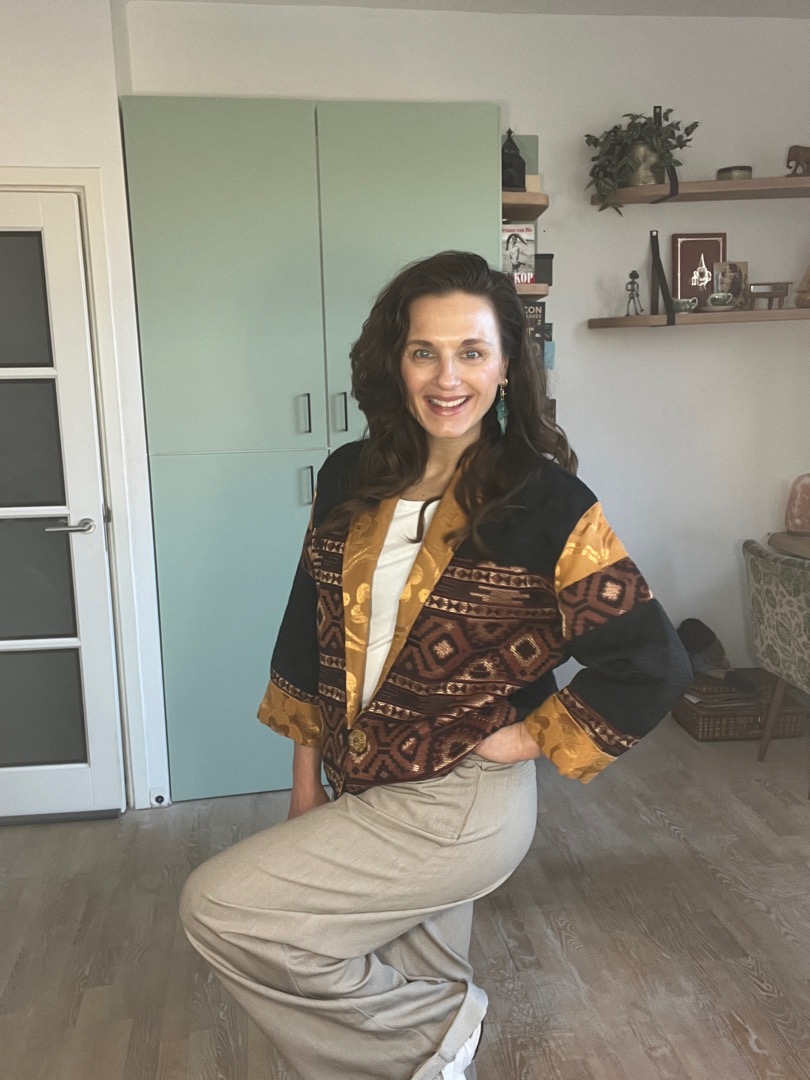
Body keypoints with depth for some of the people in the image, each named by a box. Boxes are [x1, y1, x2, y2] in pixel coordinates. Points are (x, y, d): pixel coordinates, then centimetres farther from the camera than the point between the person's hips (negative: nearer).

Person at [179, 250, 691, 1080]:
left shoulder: (547, 502, -16)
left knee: (216, 905, -10)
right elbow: (310, 633, 7)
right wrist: (307, 783, 10)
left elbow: (653, 666, -14)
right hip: (360, 795, 6)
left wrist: (523, 740, -14)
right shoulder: (349, 480, -2)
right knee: (408, 989, 20)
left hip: (461, 811, -5)